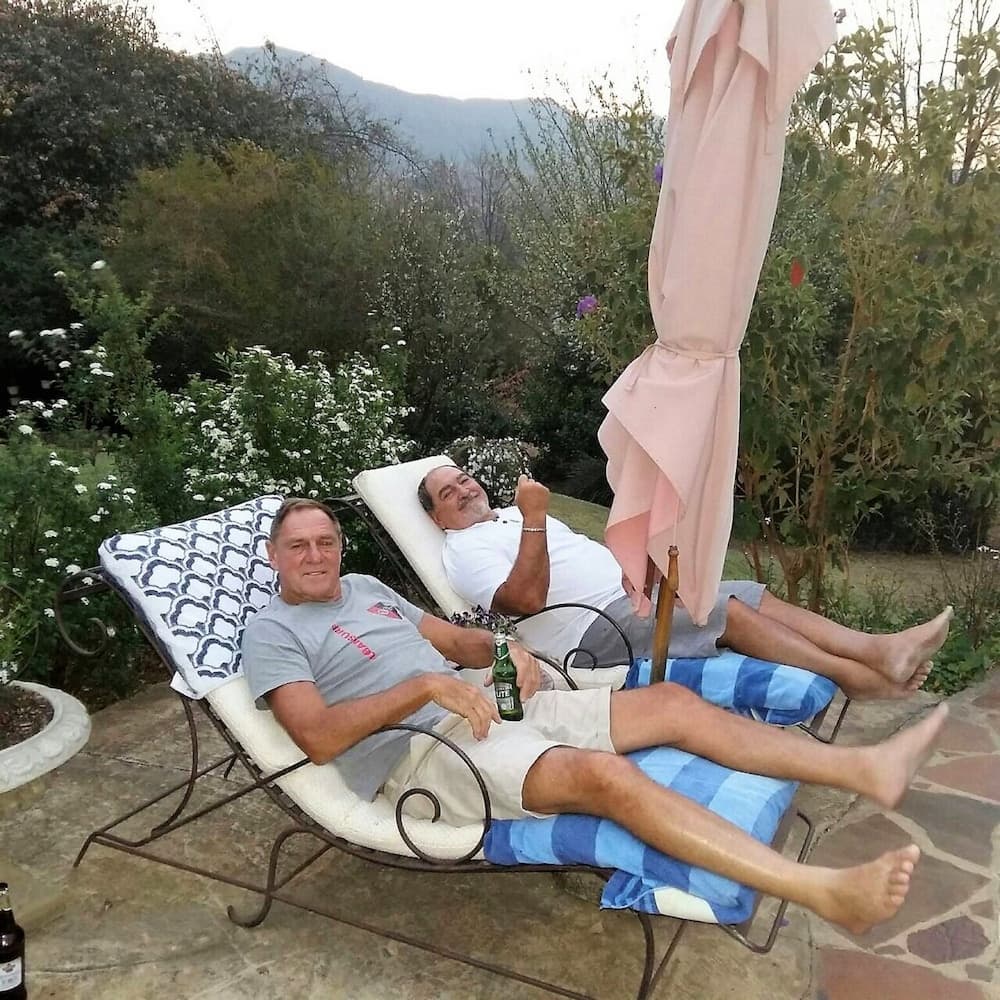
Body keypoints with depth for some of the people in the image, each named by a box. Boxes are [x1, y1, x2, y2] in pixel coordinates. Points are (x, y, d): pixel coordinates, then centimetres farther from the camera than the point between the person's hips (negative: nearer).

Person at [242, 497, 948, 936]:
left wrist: (501, 648, 0)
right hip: (422, 754, -8)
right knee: (603, 773, -33)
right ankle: (825, 892, -36)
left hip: (486, 706, 8)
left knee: (674, 703, -3)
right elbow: (319, 736, -15)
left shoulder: (366, 587, 21)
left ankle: (868, 769, 0)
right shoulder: (272, 630, 0)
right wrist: (425, 685, -20)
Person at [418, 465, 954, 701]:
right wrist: (533, 519, -21)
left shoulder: (512, 515, 26)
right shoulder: (464, 550, -1)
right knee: (729, 612, -23)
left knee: (754, 595, -6)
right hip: (596, 627, -9)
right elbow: (528, 597, -17)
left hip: (631, 589, 9)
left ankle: (879, 648, -12)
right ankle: (855, 677, -20)